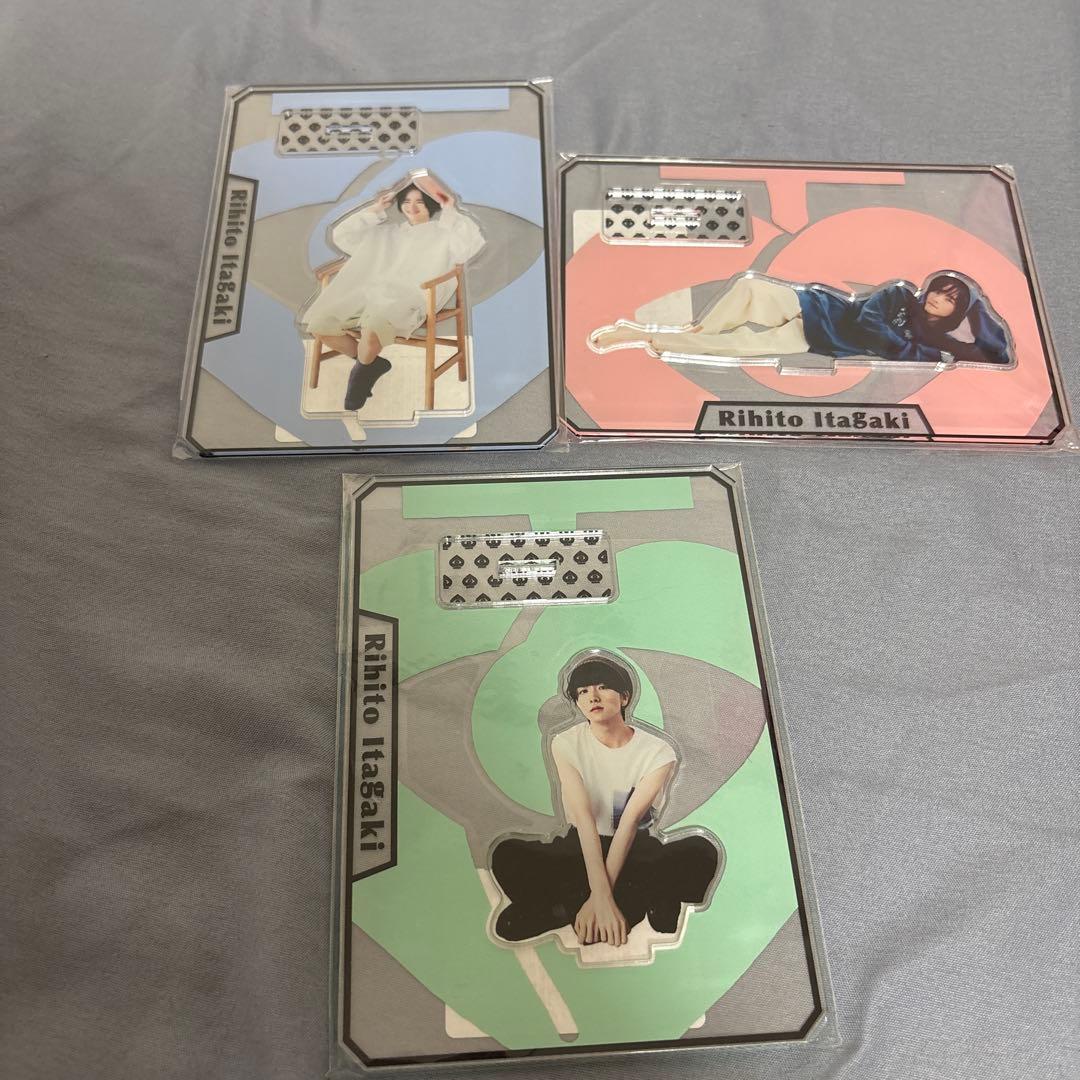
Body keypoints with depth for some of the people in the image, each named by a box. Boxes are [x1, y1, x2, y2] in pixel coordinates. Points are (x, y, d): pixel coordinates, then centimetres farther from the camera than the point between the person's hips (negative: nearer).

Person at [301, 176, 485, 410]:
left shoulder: (442, 233, 15)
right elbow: (341, 235, 29)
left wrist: (451, 212, 2)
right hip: (369, 294, 6)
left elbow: (471, 243, -7)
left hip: (407, 300, -6)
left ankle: (363, 370, -4)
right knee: (319, 325, -13)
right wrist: (374, 210, 27)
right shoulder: (387, 233, 30)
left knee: (371, 329, -39)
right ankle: (371, 363, 4)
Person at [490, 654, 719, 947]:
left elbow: (630, 820, -21)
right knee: (507, 855, -30)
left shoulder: (658, 751, -11)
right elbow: (584, 817, -21)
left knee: (702, 851, -32)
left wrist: (599, 897, -29)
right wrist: (602, 896, -30)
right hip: (582, 848, 1)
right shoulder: (566, 744, -9)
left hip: (637, 850, 0)